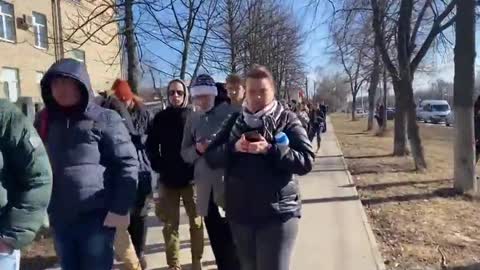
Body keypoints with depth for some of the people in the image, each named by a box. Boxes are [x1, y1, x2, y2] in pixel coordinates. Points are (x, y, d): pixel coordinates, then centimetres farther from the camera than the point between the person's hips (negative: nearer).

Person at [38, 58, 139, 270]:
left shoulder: (104, 119, -7)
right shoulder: (44, 121, 7)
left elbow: (127, 164, -10)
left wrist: (120, 209, -14)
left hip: (97, 216, -4)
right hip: (59, 218, 5)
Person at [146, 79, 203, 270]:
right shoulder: (161, 117, 5)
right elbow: (151, 146, 6)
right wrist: (158, 166, -4)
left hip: (192, 177, -1)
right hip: (168, 179, 1)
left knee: (196, 221, 7)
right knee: (170, 224, 7)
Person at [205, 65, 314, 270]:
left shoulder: (287, 119, -4)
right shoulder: (235, 121, 6)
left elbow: (306, 161, -12)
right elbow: (211, 157, 2)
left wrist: (269, 149, -23)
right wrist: (233, 147, -16)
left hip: (278, 212, -4)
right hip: (240, 212, 4)